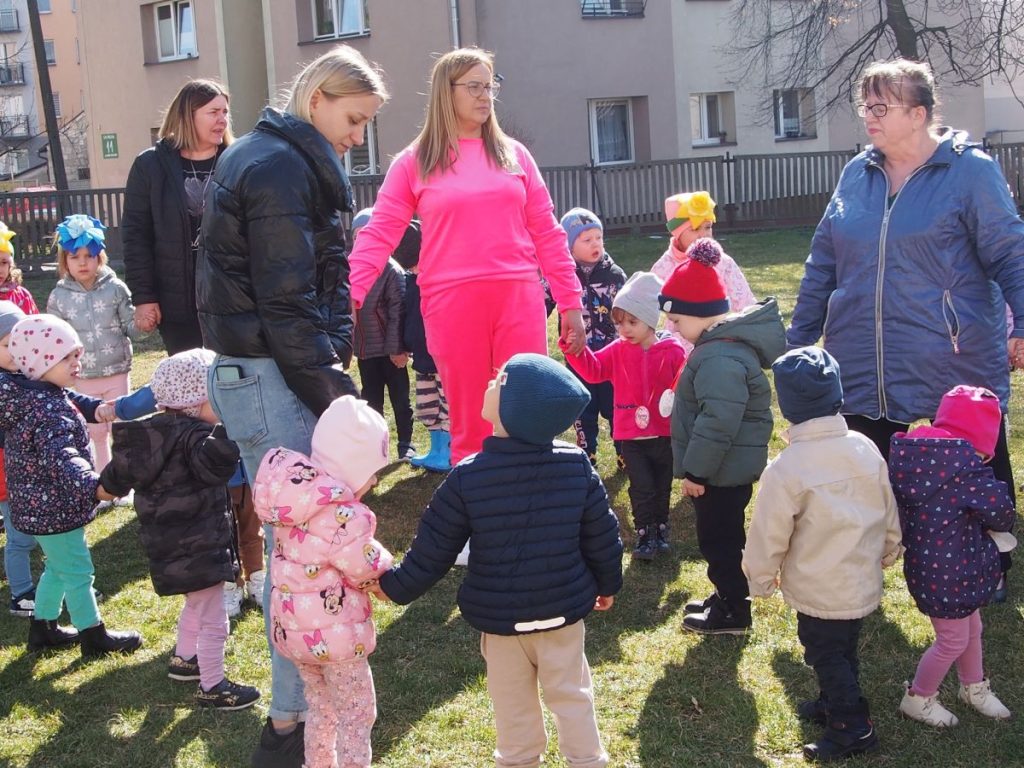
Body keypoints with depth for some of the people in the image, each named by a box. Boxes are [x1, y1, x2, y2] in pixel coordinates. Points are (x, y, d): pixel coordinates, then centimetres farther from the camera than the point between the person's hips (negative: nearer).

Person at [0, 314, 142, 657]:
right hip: (53, 509, -10)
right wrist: (92, 484, -56)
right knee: (78, 573, 6)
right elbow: (60, 455, -44)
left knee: (58, 567, 26)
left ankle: (43, 628, 40)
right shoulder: (48, 410, -30)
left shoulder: (28, 394, 3)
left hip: (36, 506, 10)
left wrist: (93, 407, 35)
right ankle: (95, 637, 21)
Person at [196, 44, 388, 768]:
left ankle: (306, 698, 27)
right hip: (270, 379, -10)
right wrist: (332, 396, -15)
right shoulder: (281, 167, -13)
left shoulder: (277, 158, 19)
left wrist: (330, 376, 14)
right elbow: (284, 302, -18)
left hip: (260, 373, 10)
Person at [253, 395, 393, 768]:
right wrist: (383, 561, 5)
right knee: (357, 714, 11)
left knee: (321, 706, 26)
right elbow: (366, 569, -16)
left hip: (291, 626, 8)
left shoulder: (295, 493, -3)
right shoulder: (344, 515, -26)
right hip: (334, 632, -8)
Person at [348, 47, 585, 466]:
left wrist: (570, 300, 8)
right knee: (469, 427, 7)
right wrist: (347, 294, -16)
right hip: (451, 305, -1)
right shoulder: (415, 162, 5)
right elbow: (378, 236, -2)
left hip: (519, 299, 2)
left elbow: (546, 233, 11)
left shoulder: (513, 154, 12)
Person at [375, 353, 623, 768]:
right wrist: (607, 583, 15)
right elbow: (601, 535, -4)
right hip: (563, 608, 2)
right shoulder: (576, 464, -15)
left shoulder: (467, 477, -21)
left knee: (512, 699, 20)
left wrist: (395, 586, 6)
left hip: (499, 614, -1)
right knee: (570, 692, 19)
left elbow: (433, 549, -12)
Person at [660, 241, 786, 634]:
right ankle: (728, 597, 36)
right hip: (729, 467, 10)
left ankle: (733, 613, 16)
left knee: (719, 539, 3)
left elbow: (716, 422, -31)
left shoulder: (720, 357, -27)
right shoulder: (724, 343, 9)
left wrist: (695, 470, -22)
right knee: (721, 536, 22)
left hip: (722, 471, -10)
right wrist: (696, 467, 22)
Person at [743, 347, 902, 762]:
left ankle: (852, 727, 18)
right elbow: (889, 512, 6)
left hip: (818, 590, -6)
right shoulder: (864, 448, -6)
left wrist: (761, 579, 1)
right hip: (863, 580, 7)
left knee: (825, 653, 11)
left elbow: (769, 536, -16)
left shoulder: (785, 469, -24)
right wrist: (888, 552, 23)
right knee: (843, 648, 24)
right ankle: (837, 703, 42)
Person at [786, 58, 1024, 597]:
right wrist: (798, 341, 11)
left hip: (957, 365, -4)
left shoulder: (970, 170, -5)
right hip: (863, 369, 4)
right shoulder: (857, 175, 8)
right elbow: (823, 264, 12)